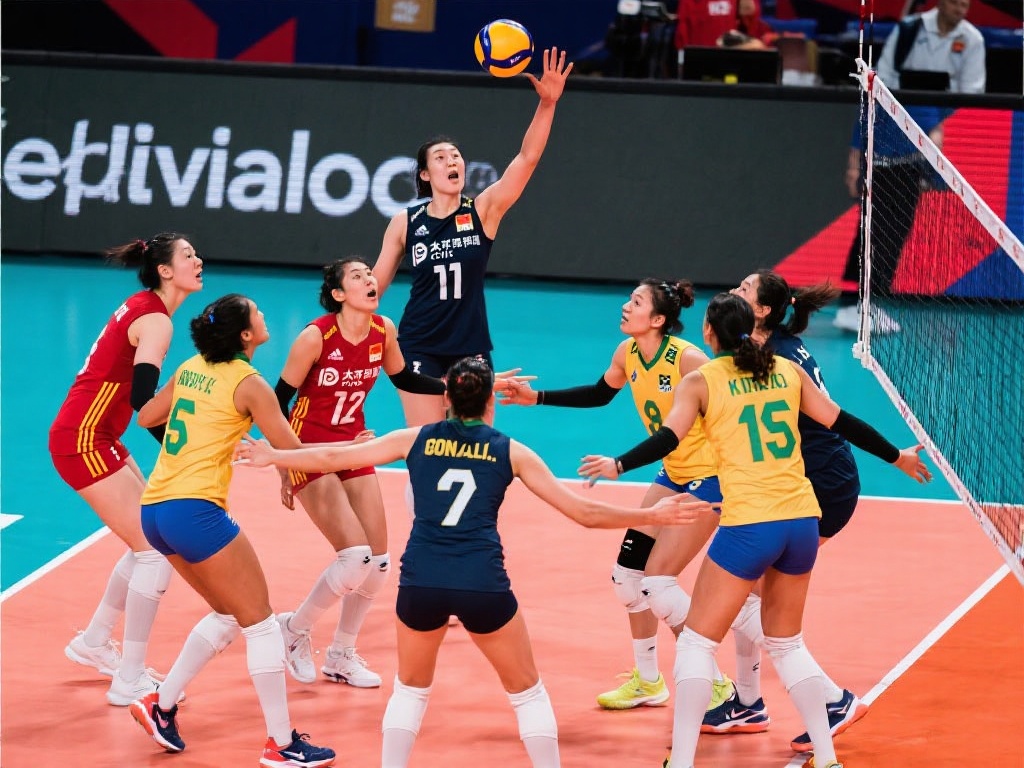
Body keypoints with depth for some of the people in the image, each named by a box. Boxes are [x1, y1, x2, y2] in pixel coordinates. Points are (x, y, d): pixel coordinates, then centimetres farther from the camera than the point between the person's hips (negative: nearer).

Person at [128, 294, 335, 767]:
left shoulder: (190, 370, 13)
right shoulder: (249, 385, -7)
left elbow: (146, 416, 26)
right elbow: (295, 453, -3)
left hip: (155, 510, 8)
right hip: (195, 510, -8)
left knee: (229, 614, 22)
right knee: (260, 621, 1)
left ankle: (162, 706, 21)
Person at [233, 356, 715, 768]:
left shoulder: (417, 439, 12)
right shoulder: (509, 452, 10)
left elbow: (332, 458, 16)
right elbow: (584, 512, 9)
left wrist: (271, 456, 32)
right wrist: (652, 517, 19)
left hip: (421, 581, 1)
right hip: (482, 583, -1)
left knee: (410, 690, 24)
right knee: (527, 693, 17)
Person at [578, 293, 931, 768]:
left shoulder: (700, 382, 1)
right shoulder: (788, 372, 12)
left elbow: (669, 437, -14)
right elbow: (842, 423, 17)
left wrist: (619, 465, -13)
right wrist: (896, 457, 28)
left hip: (748, 526, -5)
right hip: (802, 520, 5)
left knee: (697, 643, 6)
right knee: (786, 643, 21)